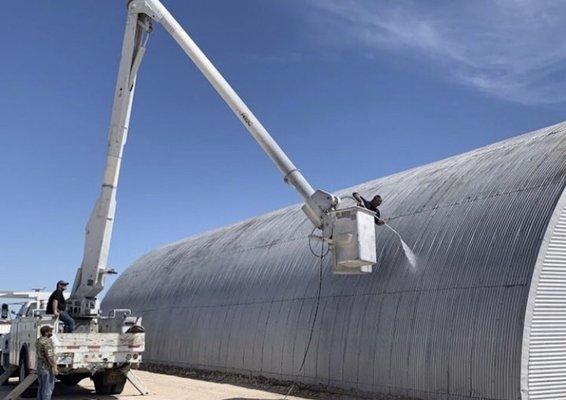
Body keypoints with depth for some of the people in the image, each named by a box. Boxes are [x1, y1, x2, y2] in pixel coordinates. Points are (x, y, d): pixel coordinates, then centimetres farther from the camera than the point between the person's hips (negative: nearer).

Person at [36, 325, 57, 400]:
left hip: (40, 367, 10)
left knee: (41, 387, 16)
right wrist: (54, 367, -21)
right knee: (47, 388, -4)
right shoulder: (47, 341, -19)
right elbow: (49, 356, -24)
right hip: (47, 368, -10)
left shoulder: (39, 340, 12)